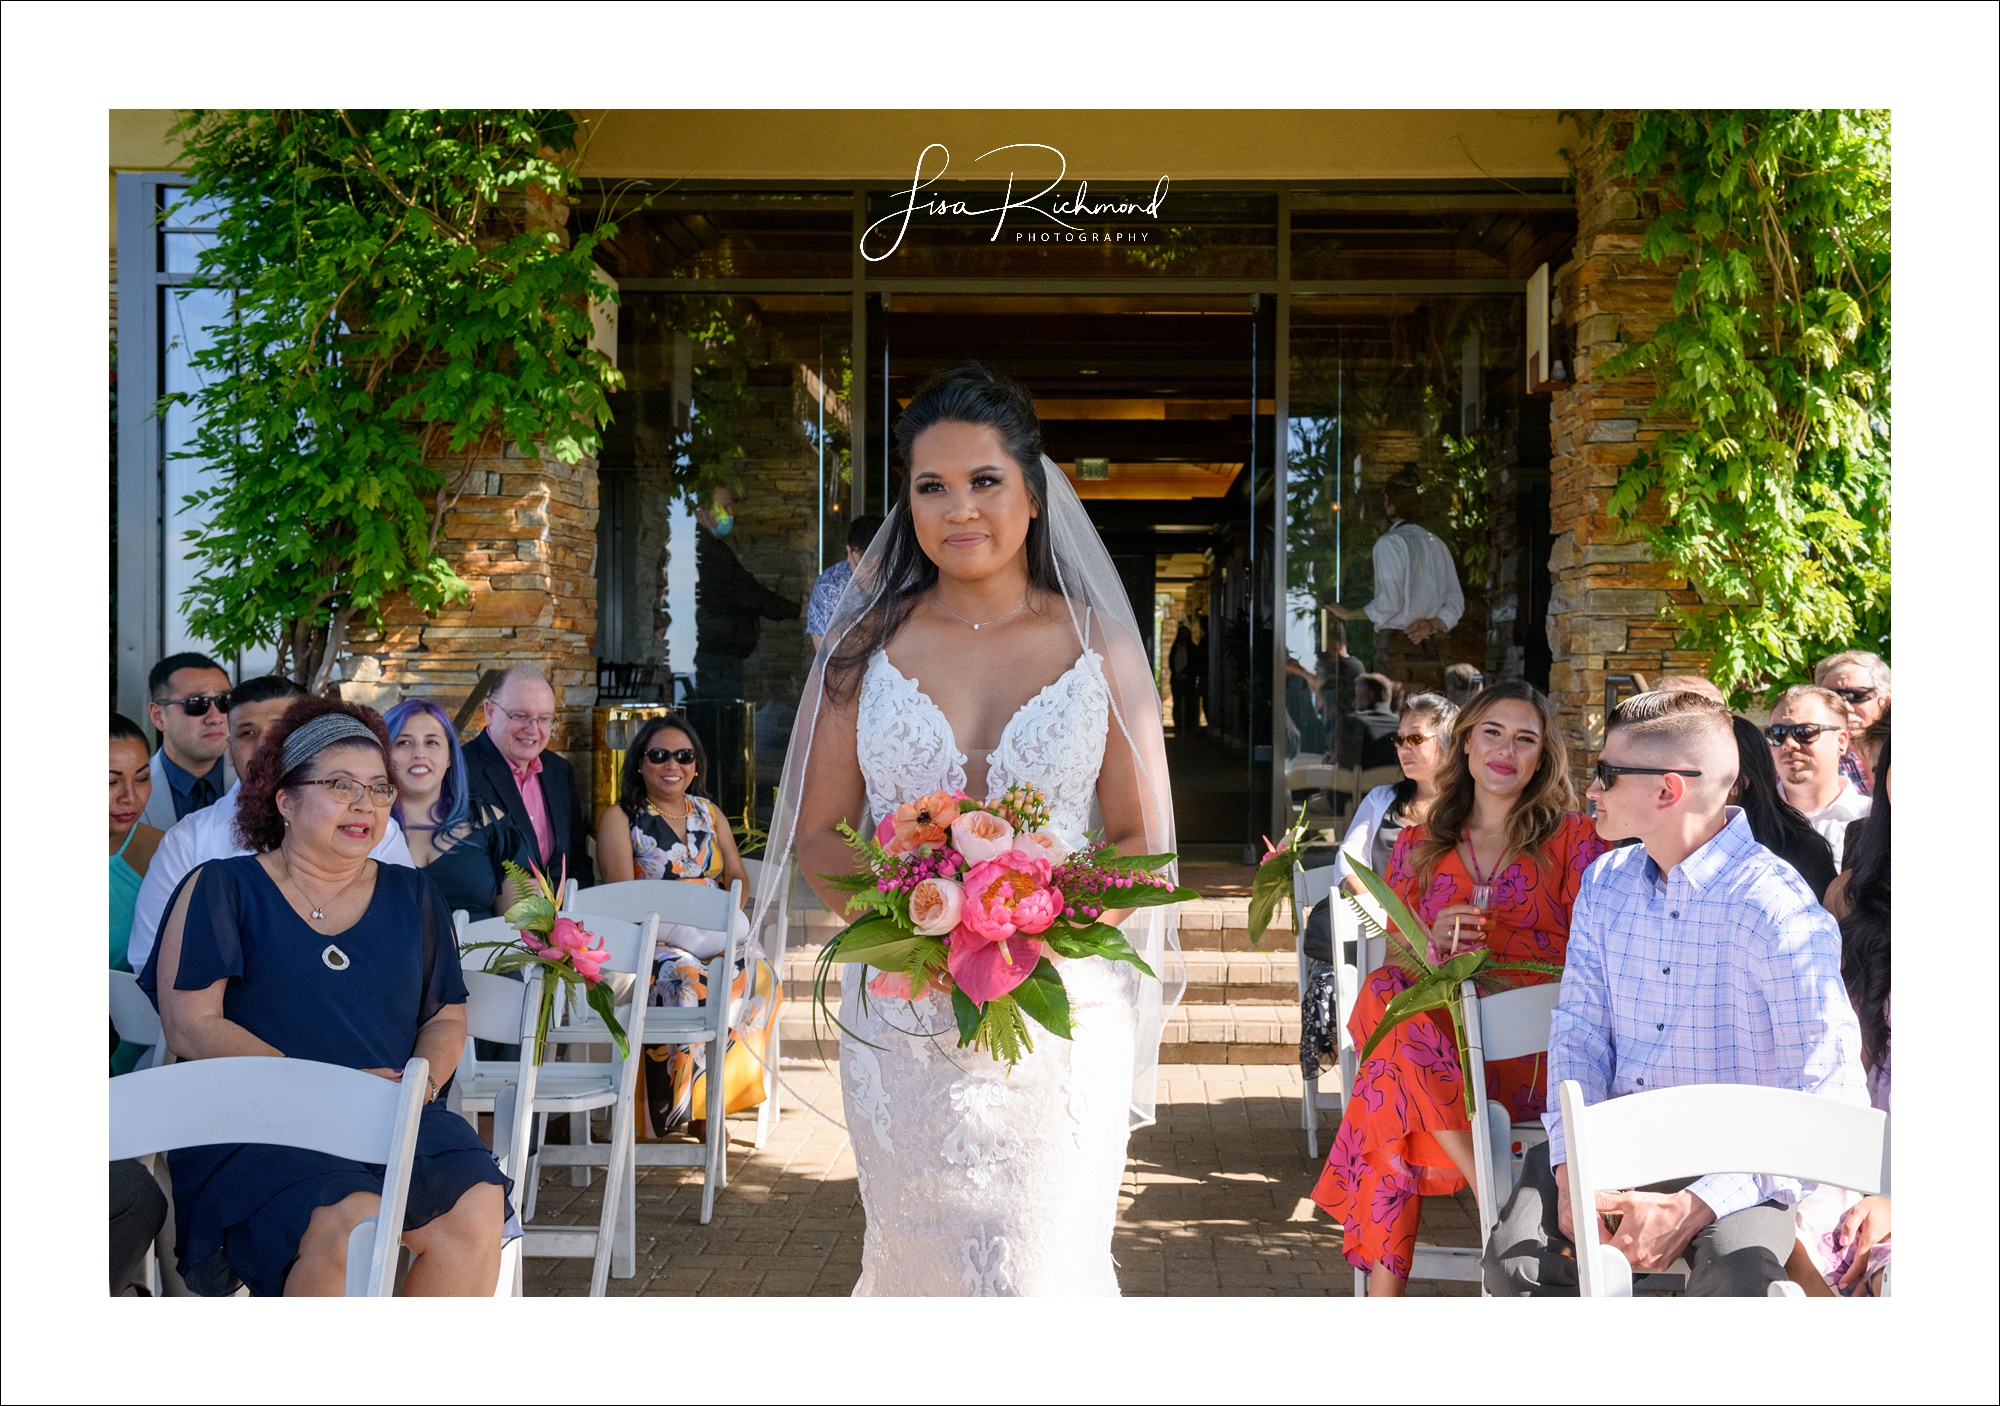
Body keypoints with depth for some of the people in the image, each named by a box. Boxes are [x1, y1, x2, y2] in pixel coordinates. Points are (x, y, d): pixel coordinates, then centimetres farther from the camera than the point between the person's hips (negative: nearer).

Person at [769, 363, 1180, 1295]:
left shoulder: (1099, 647, 4)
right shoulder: (866, 647, 5)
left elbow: (1144, 840, 5)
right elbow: (815, 839, 6)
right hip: (902, 1016, 1)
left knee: (1042, 1267, -5)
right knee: (917, 1257, 10)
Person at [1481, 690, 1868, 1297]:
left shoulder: (1780, 911, -14)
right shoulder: (1604, 883, 7)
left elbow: (1831, 1096, -18)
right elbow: (1579, 1028, 7)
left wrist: (1690, 1209, -25)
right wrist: (1574, 1168, -11)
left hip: (1736, 1160, -4)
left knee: (1734, 1281, -34)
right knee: (1515, 1261, -22)